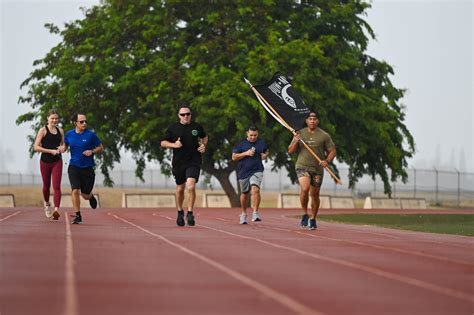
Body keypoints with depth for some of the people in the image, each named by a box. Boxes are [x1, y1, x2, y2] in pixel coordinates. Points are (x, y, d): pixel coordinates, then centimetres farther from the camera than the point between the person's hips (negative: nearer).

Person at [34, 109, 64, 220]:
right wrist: (51, 151, -17)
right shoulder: (43, 130, -4)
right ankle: (47, 204, 40)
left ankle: (56, 210, -22)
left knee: (56, 186, -12)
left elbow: (63, 145, 21)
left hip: (57, 161, 2)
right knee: (46, 185, 12)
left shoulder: (60, 131, 8)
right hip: (45, 161, -2)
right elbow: (36, 147, -10)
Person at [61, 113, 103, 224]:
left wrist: (92, 151, -15)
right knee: (75, 191, -16)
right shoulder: (69, 134, 1)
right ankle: (78, 215, -4)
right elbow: (65, 145, 19)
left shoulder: (91, 134, -6)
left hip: (88, 168, -1)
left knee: (85, 195, 5)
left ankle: (91, 196, 44)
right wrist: (62, 149, -3)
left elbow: (101, 148, 3)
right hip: (74, 167, 1)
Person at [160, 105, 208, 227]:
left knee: (191, 187, -18)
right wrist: (174, 145, -12)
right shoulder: (173, 128, 1)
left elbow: (204, 137, 25)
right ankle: (180, 212, 34)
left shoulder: (197, 127, 5)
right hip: (178, 163, 1)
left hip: (194, 162, -1)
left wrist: (203, 145, 5)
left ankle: (190, 213, -9)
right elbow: (163, 143, 5)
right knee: (180, 188, 12)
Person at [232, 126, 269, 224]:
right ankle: (243, 214, 33)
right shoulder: (241, 144, 0)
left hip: (257, 171, 0)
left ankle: (255, 213, -22)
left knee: (255, 189, -23)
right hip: (243, 172, 1)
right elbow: (234, 157, -2)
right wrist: (246, 153, -13)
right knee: (244, 193, 13)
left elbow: (266, 151, 26)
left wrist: (265, 155, 2)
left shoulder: (261, 143, 7)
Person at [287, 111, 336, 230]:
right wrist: (295, 142, -12)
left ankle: (313, 219, 25)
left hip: (317, 168, 1)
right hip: (302, 166, -1)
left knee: (315, 195, 7)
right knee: (304, 188, -25)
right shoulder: (300, 134, 7)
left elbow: (332, 150, 7)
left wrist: (327, 161, -12)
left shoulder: (324, 136, 3)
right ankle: (305, 214, -8)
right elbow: (290, 151, 8)